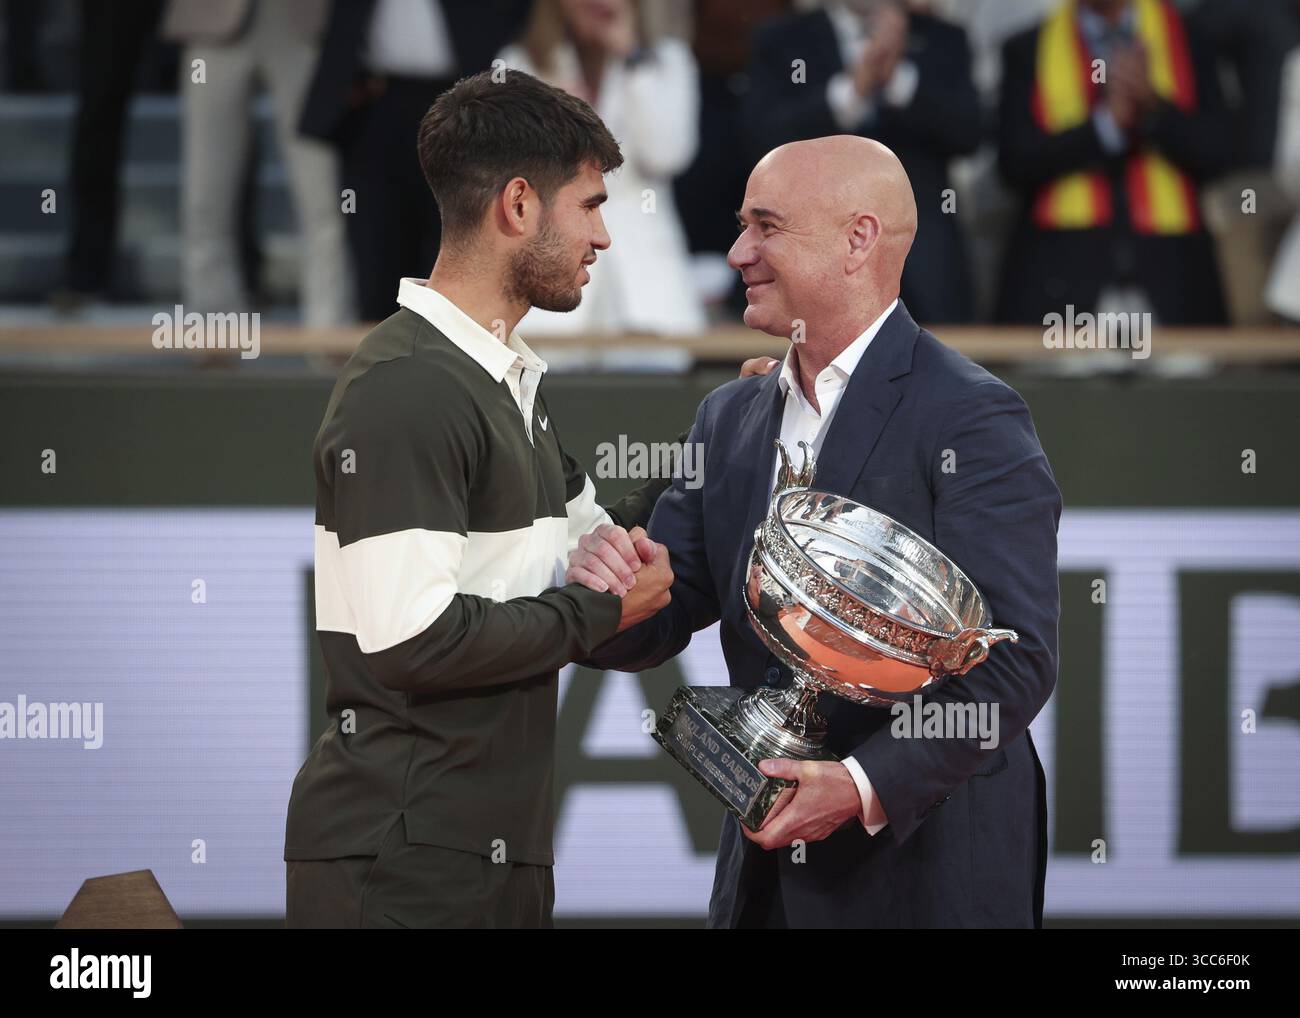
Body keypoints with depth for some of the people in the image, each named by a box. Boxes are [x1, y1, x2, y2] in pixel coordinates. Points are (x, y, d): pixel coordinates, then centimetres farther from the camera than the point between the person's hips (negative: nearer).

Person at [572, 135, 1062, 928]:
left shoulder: (972, 418, -11)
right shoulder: (731, 417, 11)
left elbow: (1015, 661, -17)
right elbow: (663, 618, 8)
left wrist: (866, 786, -24)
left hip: (927, 865, -6)